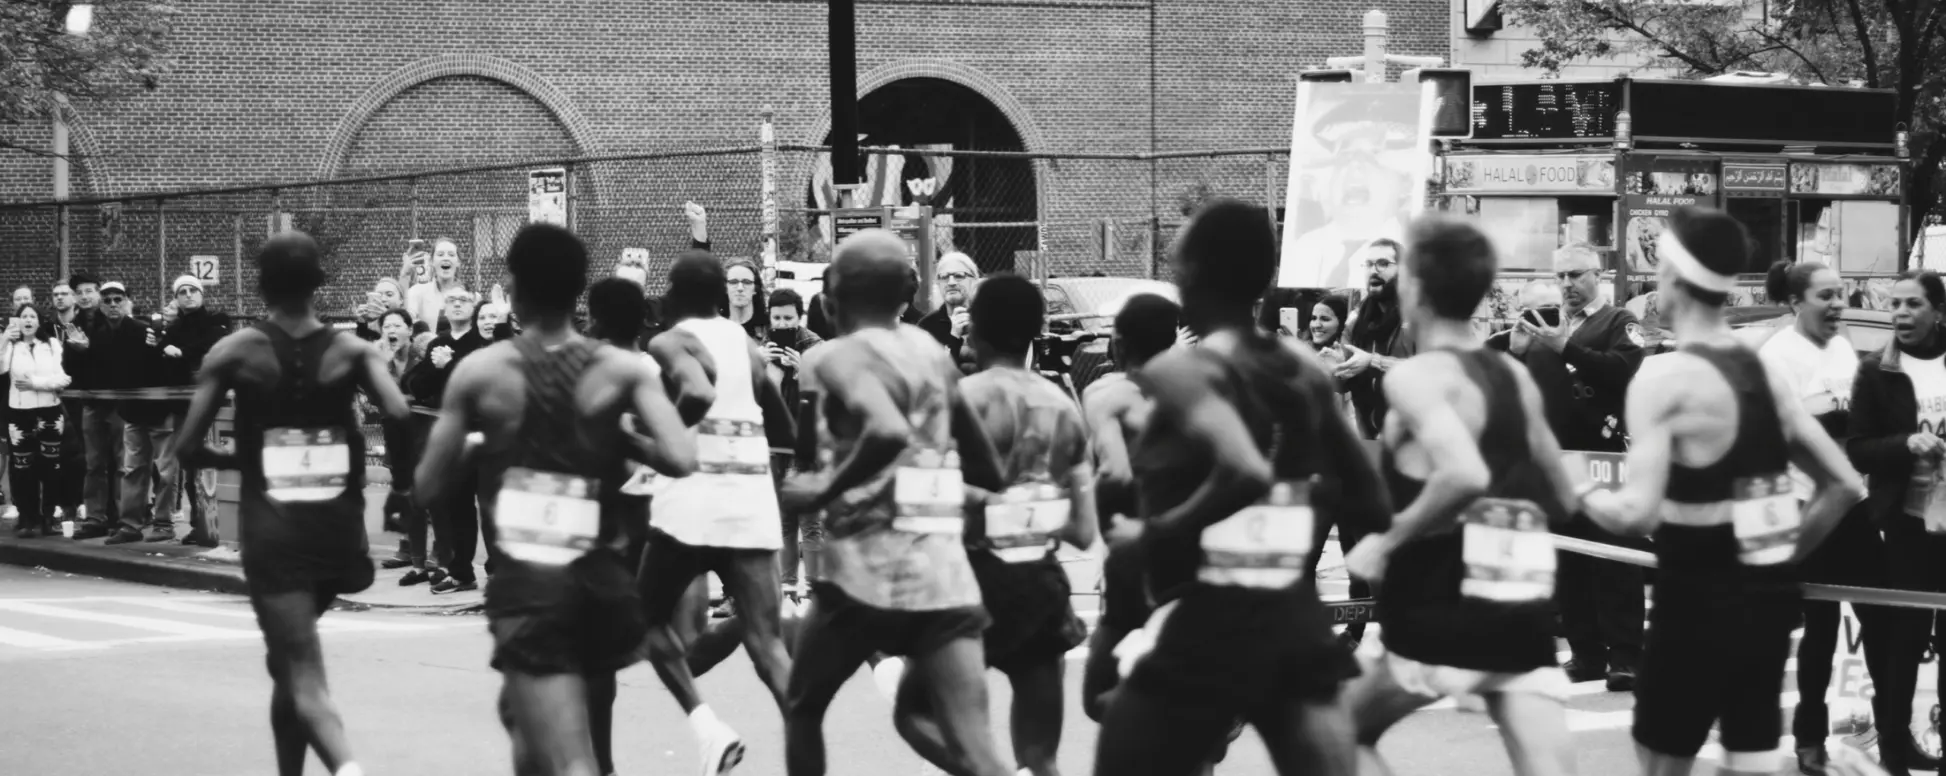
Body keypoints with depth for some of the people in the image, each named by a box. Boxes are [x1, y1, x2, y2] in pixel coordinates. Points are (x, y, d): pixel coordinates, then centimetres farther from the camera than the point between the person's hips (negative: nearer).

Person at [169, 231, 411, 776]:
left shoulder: (236, 353, 0)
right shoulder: (352, 351, 2)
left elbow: (186, 448, -3)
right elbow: (399, 414, -15)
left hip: (273, 529, -3)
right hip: (337, 527, 3)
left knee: (302, 676, -8)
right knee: (292, 655, 26)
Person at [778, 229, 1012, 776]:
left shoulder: (837, 358, -7)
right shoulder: (932, 353, 12)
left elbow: (889, 433, -28)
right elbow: (989, 473, 18)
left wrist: (826, 490, -15)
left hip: (867, 571, -5)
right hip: (945, 571, 5)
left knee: (803, 710, 21)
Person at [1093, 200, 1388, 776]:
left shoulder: (1182, 370, -11)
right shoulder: (1305, 370, 9)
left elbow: (1246, 472, -28)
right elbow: (1369, 507, 13)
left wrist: (1154, 533, -15)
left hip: (1205, 628, -6)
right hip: (1297, 623, 6)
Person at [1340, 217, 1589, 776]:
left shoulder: (1415, 376, -9)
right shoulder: (1515, 375, 13)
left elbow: (1464, 475, -27)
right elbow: (1563, 497, 22)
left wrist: (1389, 540, -15)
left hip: (1444, 606, -6)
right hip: (1526, 606, 6)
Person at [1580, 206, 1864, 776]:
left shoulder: (1664, 378, -16)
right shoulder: (1764, 372, 6)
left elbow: (1638, 514, -24)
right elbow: (1844, 484, 9)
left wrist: (1582, 496, -4)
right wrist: (1785, 553, 14)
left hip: (1699, 603, -6)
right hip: (1768, 597, 6)